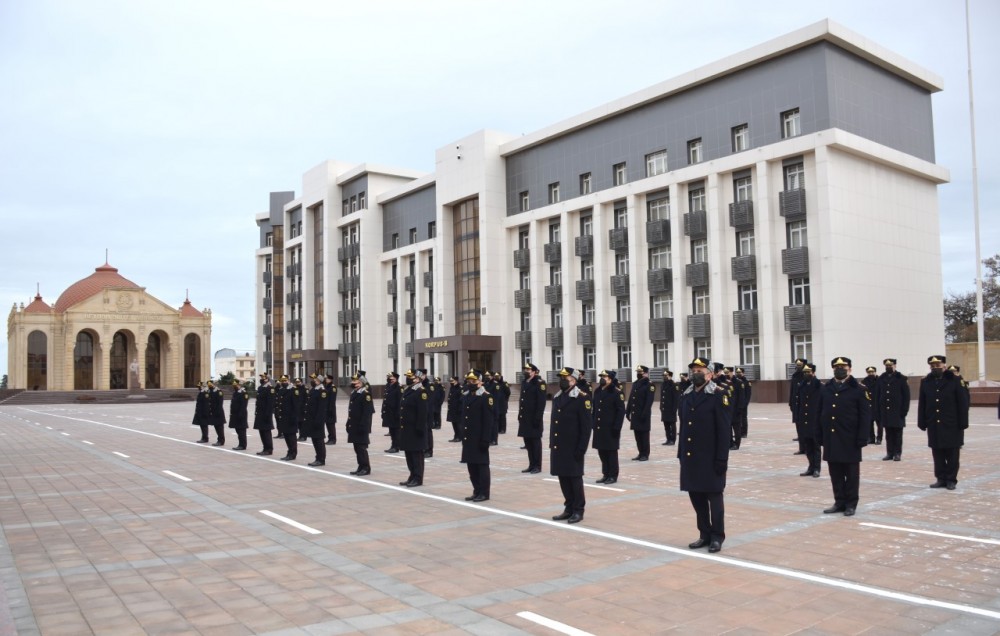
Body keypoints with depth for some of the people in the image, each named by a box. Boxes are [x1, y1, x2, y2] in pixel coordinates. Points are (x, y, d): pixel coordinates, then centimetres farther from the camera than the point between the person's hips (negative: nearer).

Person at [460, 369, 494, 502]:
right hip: (468, 438, 8)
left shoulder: (486, 397, -10)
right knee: (471, 465, 12)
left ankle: (484, 493, 6)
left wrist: (485, 439, -19)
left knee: (482, 465, -1)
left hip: (480, 438, -8)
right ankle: (477, 491, 21)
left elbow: (489, 420, -15)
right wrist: (463, 436, 14)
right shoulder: (466, 396, 13)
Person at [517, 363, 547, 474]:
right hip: (525, 418, 8)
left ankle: (537, 466, 7)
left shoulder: (539, 384, -10)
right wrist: (520, 415, 13)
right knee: (528, 442, 11)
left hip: (534, 419, -8)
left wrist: (537, 418, -19)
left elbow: (541, 402, -15)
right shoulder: (524, 383, 14)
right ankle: (531, 465, 20)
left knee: (535, 442, 0)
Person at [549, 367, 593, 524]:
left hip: (573, 448, -6)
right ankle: (569, 508, 22)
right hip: (558, 447, 7)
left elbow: (586, 425, -12)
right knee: (563, 478, 11)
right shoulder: (556, 398, 12)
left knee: (575, 478, 2)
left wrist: (581, 449, -15)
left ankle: (578, 511, 13)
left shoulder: (582, 398, -9)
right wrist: (551, 443, 11)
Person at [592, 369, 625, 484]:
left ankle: (613, 475, 10)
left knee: (611, 452, 1)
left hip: (610, 428, -7)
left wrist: (617, 427, -16)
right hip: (599, 427, 7)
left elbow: (621, 411, -12)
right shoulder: (597, 392, 11)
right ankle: (606, 474, 22)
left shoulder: (616, 392, -10)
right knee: (602, 451, 11)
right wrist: (593, 424, 10)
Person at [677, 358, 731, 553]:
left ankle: (717, 537, 14)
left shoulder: (719, 395, -9)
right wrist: (681, 454, 10)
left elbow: (724, 430, -12)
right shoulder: (686, 396, 10)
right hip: (690, 456, 6)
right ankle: (704, 534, 23)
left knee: (714, 497, 4)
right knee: (696, 496, 12)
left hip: (711, 457, -6)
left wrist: (722, 459, -16)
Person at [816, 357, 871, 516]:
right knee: (835, 473, 10)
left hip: (850, 440, -4)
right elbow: (820, 413, 11)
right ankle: (839, 502, 20)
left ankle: (851, 504, 15)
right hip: (831, 439, 4)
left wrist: (862, 438, -13)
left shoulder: (858, 389, -5)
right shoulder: (825, 389, 9)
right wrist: (818, 434, 6)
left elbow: (865, 416, -8)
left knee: (851, 473, 6)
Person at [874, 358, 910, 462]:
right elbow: (876, 396, 8)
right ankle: (890, 453, 11)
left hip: (897, 412, -2)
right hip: (885, 412, 3)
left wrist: (904, 410, -8)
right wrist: (877, 412, 2)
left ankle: (897, 453, 9)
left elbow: (906, 396, -1)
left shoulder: (901, 379, 1)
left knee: (897, 434, 3)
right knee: (889, 434, 6)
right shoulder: (881, 379, 9)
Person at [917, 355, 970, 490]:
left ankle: (951, 480, 13)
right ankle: (941, 478, 16)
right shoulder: (925, 382, 7)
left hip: (952, 426, -3)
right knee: (937, 454, 7)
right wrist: (922, 423, 4)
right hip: (934, 426, 3)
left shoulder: (955, 380, -4)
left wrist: (963, 423, -9)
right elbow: (922, 404, 8)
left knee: (952, 454, 4)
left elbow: (963, 403, -6)